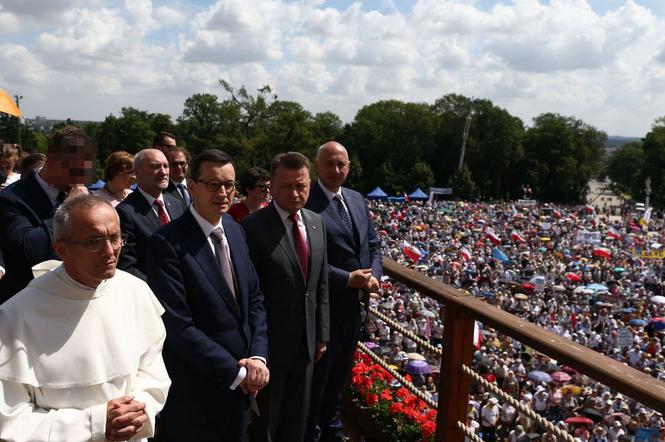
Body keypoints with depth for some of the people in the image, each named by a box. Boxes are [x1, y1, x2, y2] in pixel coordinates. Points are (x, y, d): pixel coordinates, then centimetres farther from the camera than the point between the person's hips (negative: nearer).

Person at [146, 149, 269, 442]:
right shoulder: (167, 242, -18)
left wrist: (257, 356, -7)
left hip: (242, 383, 6)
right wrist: (235, 371, -15)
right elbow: (178, 326, -21)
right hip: (195, 392, -6)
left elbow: (254, 298, 7)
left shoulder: (235, 230, 5)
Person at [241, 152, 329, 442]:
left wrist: (321, 334, 9)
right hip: (270, 342, -5)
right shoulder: (253, 227, -17)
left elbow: (321, 284, 9)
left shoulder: (317, 223, 3)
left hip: (306, 342, 6)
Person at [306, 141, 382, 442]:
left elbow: (373, 244, 13)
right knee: (317, 376, 9)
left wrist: (374, 275, -5)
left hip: (354, 304, 7)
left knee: (339, 374, 23)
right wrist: (347, 279, -21)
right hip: (324, 305, -7)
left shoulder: (357, 200, 8)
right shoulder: (307, 203, -17)